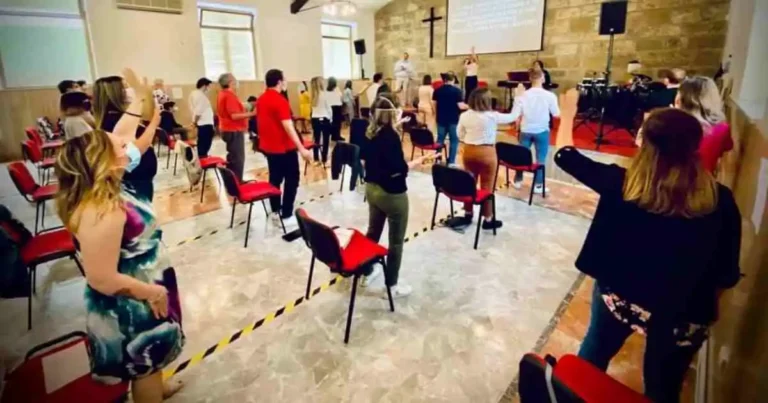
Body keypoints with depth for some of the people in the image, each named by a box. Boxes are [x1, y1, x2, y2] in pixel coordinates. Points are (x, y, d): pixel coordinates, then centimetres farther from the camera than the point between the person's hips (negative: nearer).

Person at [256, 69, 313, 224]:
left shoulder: (261, 100, 7)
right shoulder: (280, 101, -19)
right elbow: (288, 127, -26)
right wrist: (302, 148, -28)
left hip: (268, 146, 8)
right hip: (284, 147, -8)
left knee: (275, 178, 17)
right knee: (292, 180, 2)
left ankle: (275, 211, 24)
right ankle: (286, 215, 3)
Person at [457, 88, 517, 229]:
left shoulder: (464, 115, -2)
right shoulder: (492, 116, -14)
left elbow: (460, 135, 6)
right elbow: (512, 117, 0)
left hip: (468, 151, 5)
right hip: (486, 153, -4)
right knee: (487, 186, 4)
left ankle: (468, 214, 27)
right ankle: (488, 219, 14)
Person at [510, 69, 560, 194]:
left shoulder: (523, 95, -10)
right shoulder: (549, 96, -13)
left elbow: (514, 115, -9)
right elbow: (556, 114, -4)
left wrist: (517, 97, 5)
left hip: (526, 130, 2)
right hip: (542, 131, -2)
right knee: (540, 158, 8)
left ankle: (517, 180, 28)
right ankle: (538, 185, 14)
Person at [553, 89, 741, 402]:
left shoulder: (621, 183, -18)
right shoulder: (720, 201, -15)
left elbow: (564, 155, -4)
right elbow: (728, 276, -7)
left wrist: (568, 111, 11)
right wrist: (705, 304, 13)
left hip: (618, 296, 0)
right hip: (683, 316, 1)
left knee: (593, 354, 28)